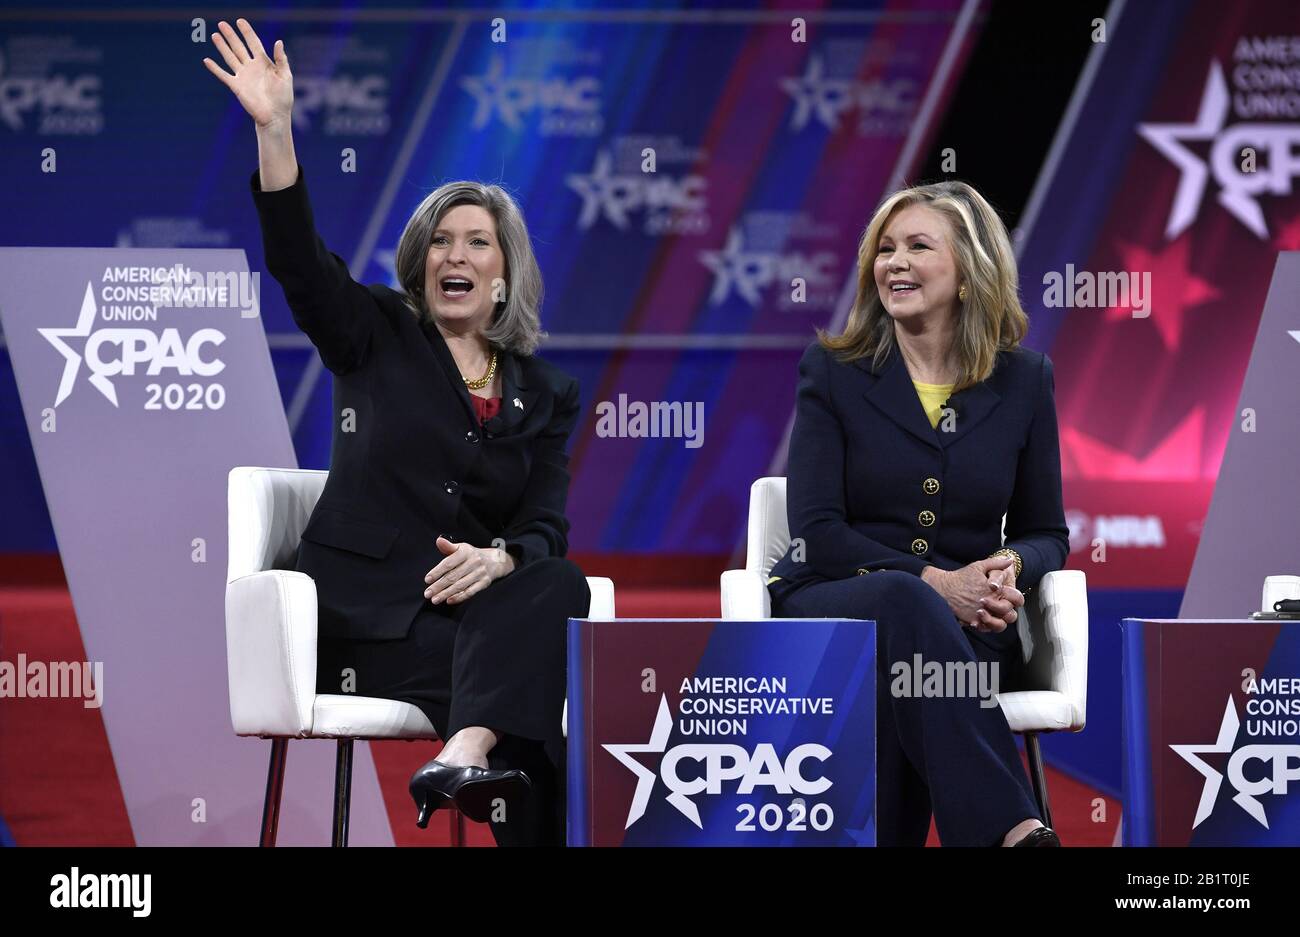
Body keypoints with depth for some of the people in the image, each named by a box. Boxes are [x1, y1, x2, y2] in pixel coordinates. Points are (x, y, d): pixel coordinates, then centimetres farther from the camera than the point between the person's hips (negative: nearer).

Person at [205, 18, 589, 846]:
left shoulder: (544, 394, 16)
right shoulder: (378, 338, 11)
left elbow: (548, 529, 6)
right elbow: (298, 259, -7)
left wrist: (501, 557, -19)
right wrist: (275, 129, -22)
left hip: (473, 602, 3)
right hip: (367, 612, -3)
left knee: (559, 591, -34)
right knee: (533, 663, -31)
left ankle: (465, 756, -53)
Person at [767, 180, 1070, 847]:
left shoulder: (1023, 379, 10)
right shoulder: (832, 370, 5)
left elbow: (1045, 533, 14)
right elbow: (816, 530, -3)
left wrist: (1010, 567, -13)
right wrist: (934, 581, -18)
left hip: (964, 625, 1)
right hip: (830, 607, -1)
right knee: (902, 602, -39)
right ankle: (1013, 830, -51)